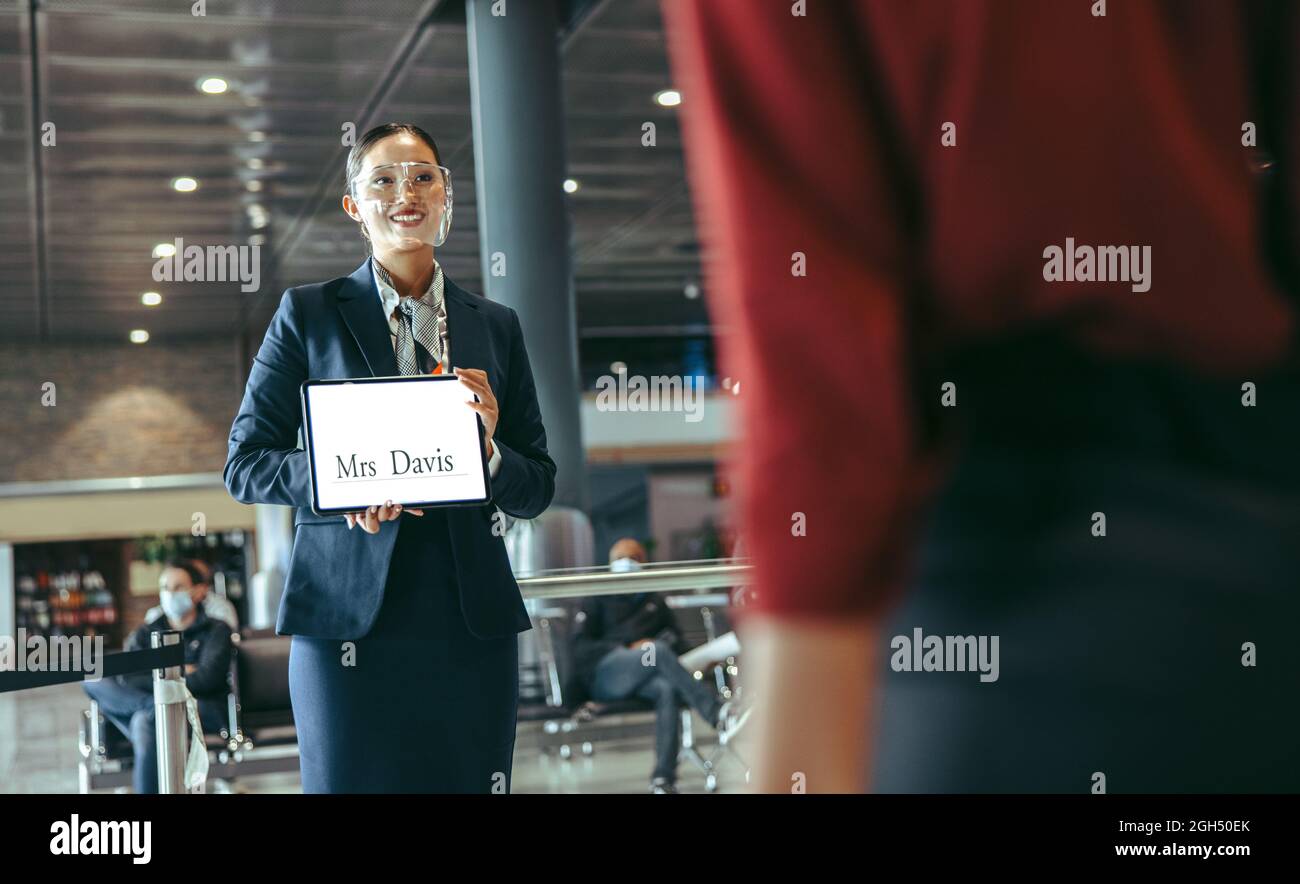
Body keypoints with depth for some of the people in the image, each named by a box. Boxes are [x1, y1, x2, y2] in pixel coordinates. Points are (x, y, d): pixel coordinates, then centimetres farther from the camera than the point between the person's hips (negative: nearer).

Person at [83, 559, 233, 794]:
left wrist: (154, 680, 1)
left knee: (145, 719, -36)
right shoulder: (143, 634, 23)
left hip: (203, 711, -4)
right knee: (93, 679, -17)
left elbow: (206, 679, -5)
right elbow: (126, 679, 4)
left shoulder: (216, 630, 13)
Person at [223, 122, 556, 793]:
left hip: (472, 623, 3)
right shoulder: (309, 314, 4)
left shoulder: (496, 327, 11)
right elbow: (244, 465, 2)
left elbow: (537, 490, 12)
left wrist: (488, 451, -10)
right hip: (348, 613, -2)